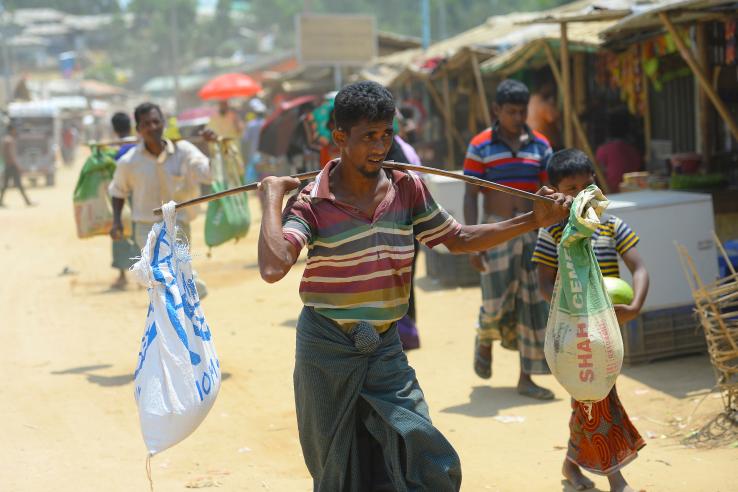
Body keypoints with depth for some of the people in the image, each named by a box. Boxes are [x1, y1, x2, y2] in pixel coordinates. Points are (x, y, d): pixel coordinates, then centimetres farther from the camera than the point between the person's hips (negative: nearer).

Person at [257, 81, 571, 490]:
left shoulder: (407, 189, 0)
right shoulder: (312, 202, -13)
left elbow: (458, 239, 11)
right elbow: (273, 268, -28)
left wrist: (533, 220, 6)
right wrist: (272, 198, -22)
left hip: (385, 349, 3)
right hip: (327, 349, -3)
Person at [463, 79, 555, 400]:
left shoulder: (540, 145, 6)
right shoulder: (481, 147, -3)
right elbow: (470, 197, -5)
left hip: (532, 230, 3)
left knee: (533, 304, 0)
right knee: (498, 303, -6)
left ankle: (526, 378, 7)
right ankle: (484, 340, 30)